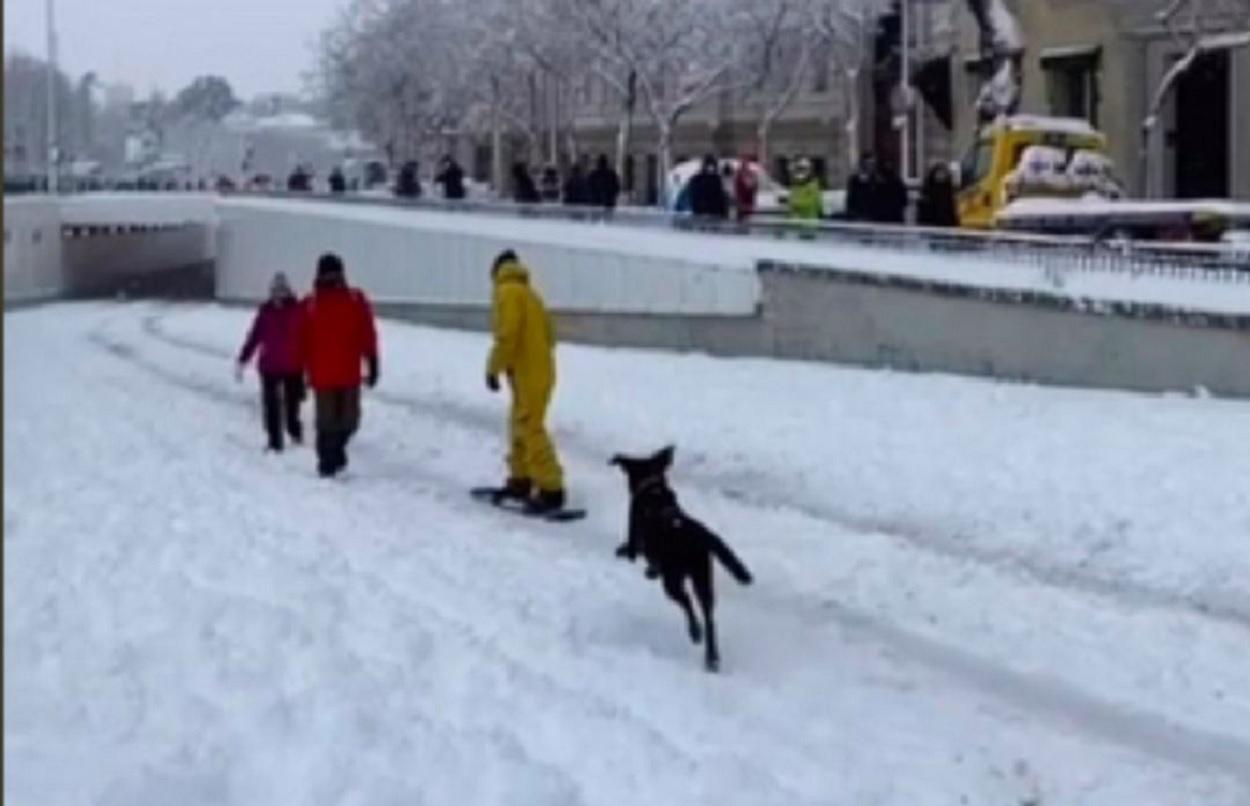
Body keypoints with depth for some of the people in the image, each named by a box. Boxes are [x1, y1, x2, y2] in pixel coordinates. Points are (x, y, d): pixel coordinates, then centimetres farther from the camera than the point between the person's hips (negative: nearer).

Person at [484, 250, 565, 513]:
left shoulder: (508, 291, -9)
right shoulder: (528, 293, 19)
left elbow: (507, 334, -18)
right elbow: (548, 334, 20)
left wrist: (494, 368, -11)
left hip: (527, 373, -10)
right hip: (539, 369, 10)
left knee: (530, 430, -12)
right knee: (520, 427, 19)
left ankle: (551, 490, -16)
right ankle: (520, 481, 27)